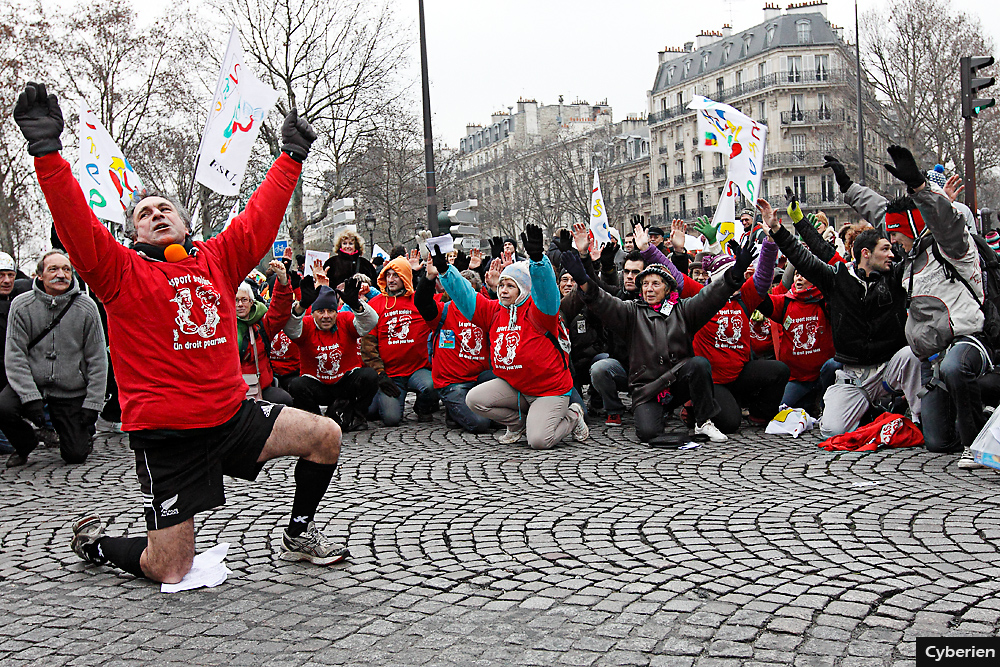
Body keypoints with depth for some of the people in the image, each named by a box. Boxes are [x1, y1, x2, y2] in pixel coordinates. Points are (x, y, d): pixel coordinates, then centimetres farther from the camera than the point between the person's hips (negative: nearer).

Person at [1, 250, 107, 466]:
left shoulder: (86, 308, -4)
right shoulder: (21, 306, -5)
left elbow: (97, 359, -2)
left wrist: (92, 404, -8)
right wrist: (30, 398, -18)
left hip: (72, 392, 0)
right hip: (31, 384, 1)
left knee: (75, 455, -6)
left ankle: (84, 431, 32)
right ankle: (25, 445, 4)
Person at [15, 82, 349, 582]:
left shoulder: (217, 260, 9)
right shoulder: (122, 273, -4)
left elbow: (261, 217, 14)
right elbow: (76, 225, -17)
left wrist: (291, 156, 18)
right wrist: (47, 150, -26)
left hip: (232, 414, 5)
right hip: (166, 432, -5)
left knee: (325, 436, 3)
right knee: (170, 572, -2)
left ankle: (297, 536, 23)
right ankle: (93, 541, 31)